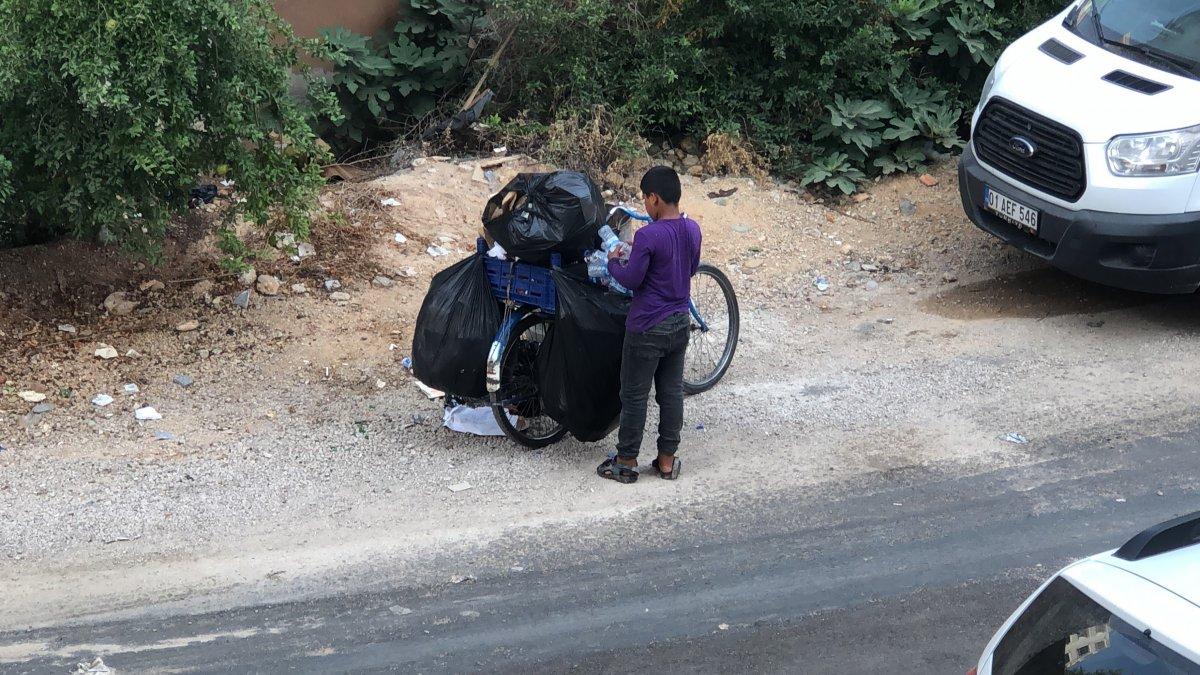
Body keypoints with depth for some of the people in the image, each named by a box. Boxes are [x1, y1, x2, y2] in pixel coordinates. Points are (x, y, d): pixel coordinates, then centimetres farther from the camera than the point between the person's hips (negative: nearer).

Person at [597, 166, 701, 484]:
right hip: (680, 324, 7)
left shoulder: (648, 236, -22)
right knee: (672, 392, 13)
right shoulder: (692, 230, 0)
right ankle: (667, 460, 20)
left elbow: (631, 280, -17)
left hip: (647, 329, -7)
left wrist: (613, 262, 2)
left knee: (634, 395, 5)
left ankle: (626, 462, 13)